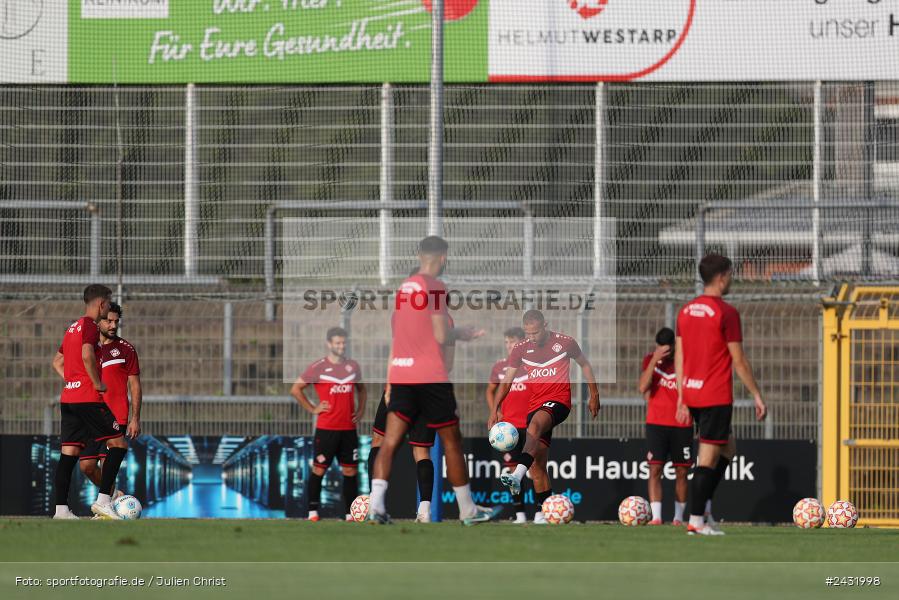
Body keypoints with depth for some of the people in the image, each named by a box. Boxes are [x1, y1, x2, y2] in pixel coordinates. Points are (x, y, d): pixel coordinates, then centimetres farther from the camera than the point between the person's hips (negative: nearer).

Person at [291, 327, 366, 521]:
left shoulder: (353, 366, 9)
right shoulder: (318, 368, -5)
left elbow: (361, 389, 26)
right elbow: (296, 389, 0)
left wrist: (361, 410, 12)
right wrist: (312, 408, -4)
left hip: (349, 428, 4)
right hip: (326, 429, -4)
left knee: (350, 470, 4)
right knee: (319, 469, -2)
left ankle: (351, 513, 8)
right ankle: (313, 511, 3)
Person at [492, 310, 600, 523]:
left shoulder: (565, 343, -1)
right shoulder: (521, 349, 6)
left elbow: (584, 365, 15)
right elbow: (507, 381, 4)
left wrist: (594, 395, 17)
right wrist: (496, 409, -8)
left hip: (559, 401, -5)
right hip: (536, 405, 5)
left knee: (535, 424, -37)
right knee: (537, 465, 0)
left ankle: (518, 474, -55)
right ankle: (543, 512, 7)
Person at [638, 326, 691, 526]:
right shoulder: (649, 360, 1)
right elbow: (643, 388, -13)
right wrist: (654, 360, -18)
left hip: (682, 425, 0)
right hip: (656, 424, 0)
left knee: (681, 471, 4)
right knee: (655, 469, -10)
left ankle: (679, 516, 13)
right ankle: (656, 516, -14)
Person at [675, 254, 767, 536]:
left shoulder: (686, 311, 10)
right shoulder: (726, 313, -11)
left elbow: (679, 357, 12)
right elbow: (738, 361, -10)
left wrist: (682, 399, 16)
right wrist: (757, 396, -3)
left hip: (692, 395, 8)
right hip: (716, 396, -8)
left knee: (728, 449, 20)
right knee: (708, 458, -4)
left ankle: (702, 508, 12)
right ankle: (696, 521, -4)